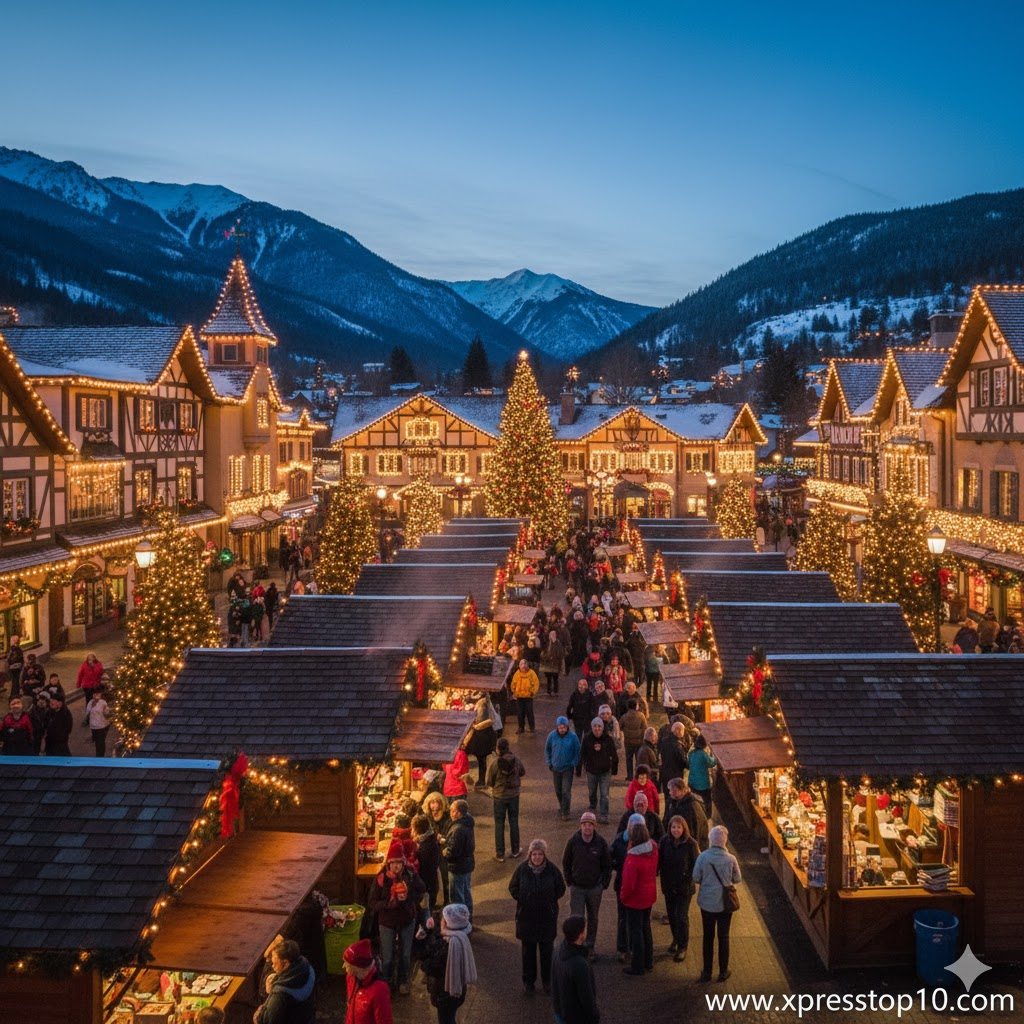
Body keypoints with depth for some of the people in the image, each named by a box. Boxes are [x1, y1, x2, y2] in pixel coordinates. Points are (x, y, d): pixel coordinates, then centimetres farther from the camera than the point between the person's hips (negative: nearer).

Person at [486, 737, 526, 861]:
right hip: (514, 795, 2)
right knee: (514, 822, 17)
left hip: (499, 797, -2)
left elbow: (489, 782, -11)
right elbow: (523, 772, 6)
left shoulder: (494, 764, -20)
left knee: (499, 825, 10)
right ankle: (515, 850, 27)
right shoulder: (516, 760, -13)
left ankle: (500, 854, 16)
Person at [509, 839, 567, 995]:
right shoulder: (522, 869, -10)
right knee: (528, 950, 9)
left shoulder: (552, 870, -11)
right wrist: (522, 900, -6)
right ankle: (528, 982, 24)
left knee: (547, 950, 12)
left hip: (547, 917, 0)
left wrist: (550, 900, -5)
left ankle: (547, 980, 29)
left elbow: (561, 889, 2)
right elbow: (513, 887, 2)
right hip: (526, 916, 0)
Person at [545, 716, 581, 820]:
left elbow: (577, 752, -2)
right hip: (556, 768, 3)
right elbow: (547, 749, 6)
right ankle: (562, 806, 37)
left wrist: (574, 764, -7)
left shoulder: (573, 737, -12)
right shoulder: (552, 735, -7)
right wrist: (549, 763, 3)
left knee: (566, 791, -7)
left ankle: (565, 812, 2)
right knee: (558, 790, 15)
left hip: (568, 768, -3)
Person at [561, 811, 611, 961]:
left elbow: (607, 866, 0)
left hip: (595, 887, 1)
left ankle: (590, 946, 30)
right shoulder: (573, 841, -11)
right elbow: (566, 863, 2)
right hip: (577, 887, -1)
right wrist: (569, 882, 0)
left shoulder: (601, 842, -10)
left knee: (593, 919, 14)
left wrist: (604, 885, -2)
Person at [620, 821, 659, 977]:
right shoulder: (653, 850, -11)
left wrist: (623, 896, -8)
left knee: (636, 931, 9)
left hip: (635, 900, -7)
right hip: (649, 896, 7)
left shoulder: (633, 859, -31)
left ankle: (638, 966, 21)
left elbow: (629, 884, -26)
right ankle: (649, 962, 35)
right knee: (646, 928, 23)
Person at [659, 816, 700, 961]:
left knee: (682, 917, 0)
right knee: (671, 915, 17)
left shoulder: (690, 844, -16)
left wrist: (688, 880, -15)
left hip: (684, 887, -3)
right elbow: (659, 861, -1)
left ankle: (682, 947, 16)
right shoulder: (664, 841, -8)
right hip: (668, 886, 4)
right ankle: (676, 940, 40)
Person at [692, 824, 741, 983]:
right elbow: (737, 879, -3)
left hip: (707, 903, 1)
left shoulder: (703, 857, -16)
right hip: (725, 904, -1)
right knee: (723, 937, 14)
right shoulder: (731, 859, -16)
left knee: (708, 937, 15)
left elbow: (696, 878, -7)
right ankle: (723, 971, 23)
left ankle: (707, 971, 23)